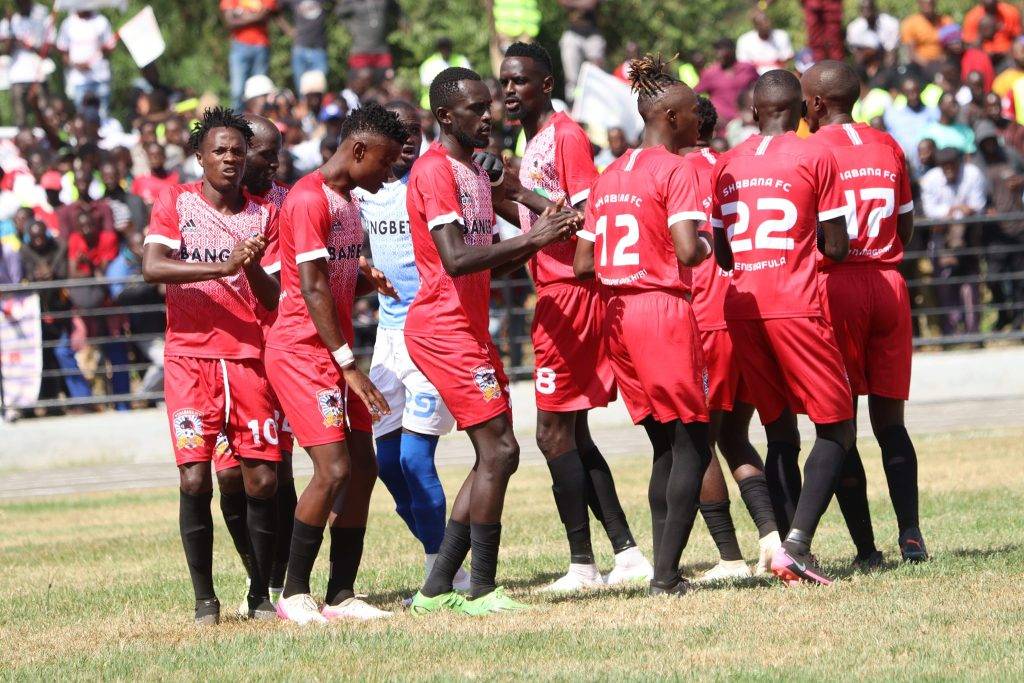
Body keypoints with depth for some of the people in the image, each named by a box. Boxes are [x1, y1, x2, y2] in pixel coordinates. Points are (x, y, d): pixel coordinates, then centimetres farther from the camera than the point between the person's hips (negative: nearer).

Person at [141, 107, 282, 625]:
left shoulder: (263, 214, 10)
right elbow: (152, 267, -14)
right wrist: (224, 267, -23)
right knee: (195, 480, -10)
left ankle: (261, 596, 11)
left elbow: (273, 299, 5)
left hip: (250, 357, 2)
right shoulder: (175, 204, 3)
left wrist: (254, 267, -16)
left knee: (262, 480, -2)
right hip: (190, 355, -2)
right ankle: (204, 598, -1)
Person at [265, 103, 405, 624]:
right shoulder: (309, 199, -14)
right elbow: (312, 289, -19)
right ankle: (293, 595, -6)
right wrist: (350, 365, -20)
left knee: (362, 469, 4)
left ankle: (341, 595, 8)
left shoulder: (348, 201, 16)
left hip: (335, 354, 10)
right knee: (334, 469, -15)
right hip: (301, 352, -10)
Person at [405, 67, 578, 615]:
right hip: (444, 328, -10)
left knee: (496, 456, 8)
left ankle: (437, 589, 11)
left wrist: (539, 240, 7)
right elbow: (455, 260, -24)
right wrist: (530, 239, -24)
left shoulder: (476, 173, 18)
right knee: (497, 450, -13)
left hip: (470, 327, 10)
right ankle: (481, 590, -9)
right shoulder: (435, 170, -13)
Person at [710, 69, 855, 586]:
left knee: (780, 436, 12)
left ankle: (794, 559, 6)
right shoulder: (815, 158, -3)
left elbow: (722, 255, 14)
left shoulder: (726, 165, 11)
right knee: (836, 429, 1)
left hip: (742, 307, 5)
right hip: (796, 307, -5)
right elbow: (836, 249, -4)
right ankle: (797, 542, -17)